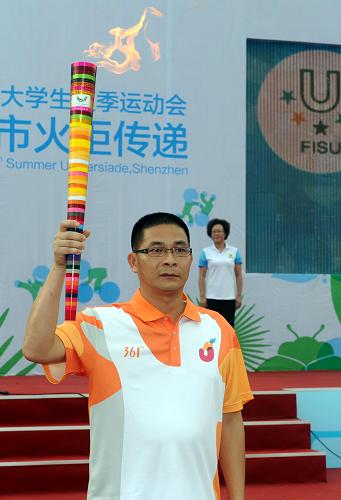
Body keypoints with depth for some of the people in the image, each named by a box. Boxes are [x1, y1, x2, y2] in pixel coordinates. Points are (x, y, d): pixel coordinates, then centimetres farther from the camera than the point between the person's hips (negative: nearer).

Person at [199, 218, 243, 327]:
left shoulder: (234, 251, 4)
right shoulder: (205, 252, 1)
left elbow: (239, 275, 4)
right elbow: (202, 276, -2)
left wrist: (239, 296, -2)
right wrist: (202, 297, -8)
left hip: (229, 297, 1)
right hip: (211, 297, -1)